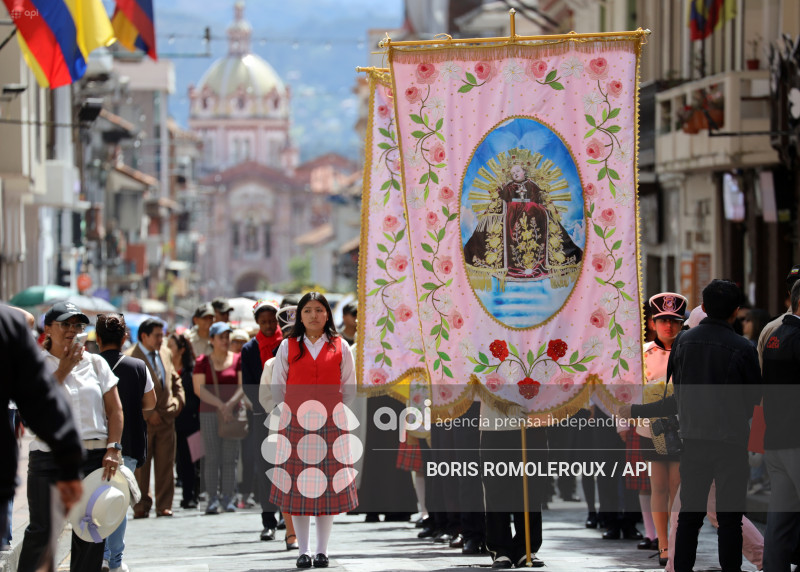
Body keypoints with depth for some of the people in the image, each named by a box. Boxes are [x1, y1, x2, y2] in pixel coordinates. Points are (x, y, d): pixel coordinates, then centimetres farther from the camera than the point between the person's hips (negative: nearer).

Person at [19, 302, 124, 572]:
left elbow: (115, 410, 8)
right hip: (48, 458, -2)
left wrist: (113, 448, -4)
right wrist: (63, 369, -10)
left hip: (94, 457, 2)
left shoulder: (96, 364, 10)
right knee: (41, 530, -5)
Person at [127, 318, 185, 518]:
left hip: (166, 418, 5)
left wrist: (178, 401, 8)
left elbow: (175, 380, 24)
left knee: (165, 465, 5)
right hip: (142, 421, -5)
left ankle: (164, 506, 10)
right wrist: (148, 414, -13)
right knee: (141, 466, -1)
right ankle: (141, 507, 5)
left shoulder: (166, 353, 14)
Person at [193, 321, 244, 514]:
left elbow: (242, 386, 2)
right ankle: (212, 499, -3)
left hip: (232, 412, 1)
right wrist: (220, 405, -13)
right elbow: (199, 388, -3)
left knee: (230, 458, -2)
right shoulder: (203, 362, 7)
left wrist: (231, 404, -15)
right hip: (209, 412, -1)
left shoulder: (238, 360, 9)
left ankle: (228, 499, 0)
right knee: (212, 458, -4)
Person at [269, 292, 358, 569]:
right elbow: (278, 388, 9)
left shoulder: (340, 348, 6)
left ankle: (322, 550, 8)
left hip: (331, 426, 0)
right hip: (296, 426, 0)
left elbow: (349, 389, 10)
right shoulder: (288, 347, 5)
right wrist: (294, 411, 8)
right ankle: (303, 551, 7)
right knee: (299, 486, 0)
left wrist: (333, 412, 5)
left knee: (329, 488, 1)